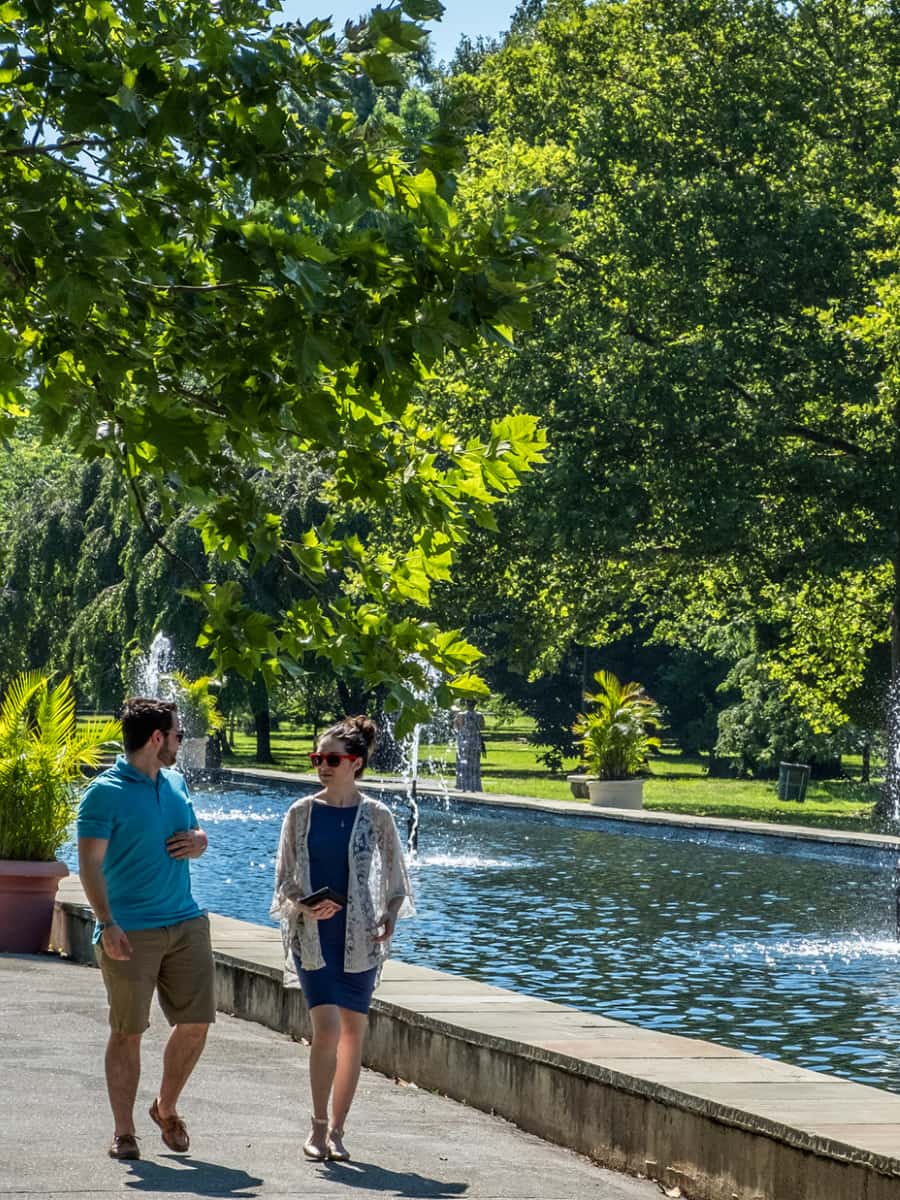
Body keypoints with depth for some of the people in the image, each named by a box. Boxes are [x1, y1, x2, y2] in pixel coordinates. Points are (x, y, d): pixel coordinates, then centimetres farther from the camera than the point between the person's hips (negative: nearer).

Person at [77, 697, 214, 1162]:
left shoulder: (175, 784, 13)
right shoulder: (106, 792, -9)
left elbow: (196, 833, 27)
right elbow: (89, 862, -14)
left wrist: (198, 842, 2)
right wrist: (107, 923, -24)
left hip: (186, 922, 6)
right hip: (130, 930, -6)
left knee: (196, 1022, 5)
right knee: (127, 1032, 0)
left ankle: (166, 1107, 26)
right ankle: (123, 1132, 10)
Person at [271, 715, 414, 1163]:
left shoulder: (376, 816, -1)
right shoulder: (300, 813, 1)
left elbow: (396, 881, 6)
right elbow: (283, 881, 4)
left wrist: (389, 917, -11)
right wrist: (303, 907, -15)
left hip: (359, 936, 1)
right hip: (312, 936, -1)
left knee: (353, 1030, 6)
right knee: (327, 1027, -14)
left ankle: (335, 1130, 17)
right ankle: (317, 1127, -2)